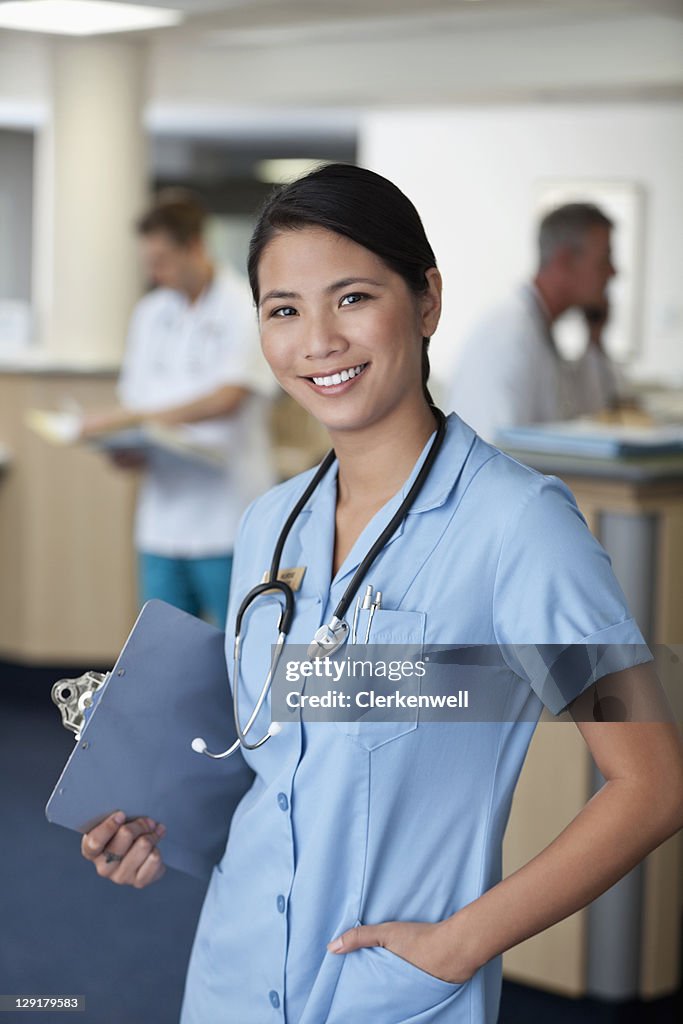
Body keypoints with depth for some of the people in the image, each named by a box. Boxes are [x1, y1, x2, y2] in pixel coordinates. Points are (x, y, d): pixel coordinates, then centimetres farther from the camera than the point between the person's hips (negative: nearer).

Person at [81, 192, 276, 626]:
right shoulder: (149, 313, 15)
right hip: (163, 521, 6)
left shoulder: (244, 309, -5)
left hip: (228, 524, -5)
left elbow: (227, 398, -17)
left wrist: (133, 419, -22)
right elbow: (137, 399, 17)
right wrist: (127, 449, -5)